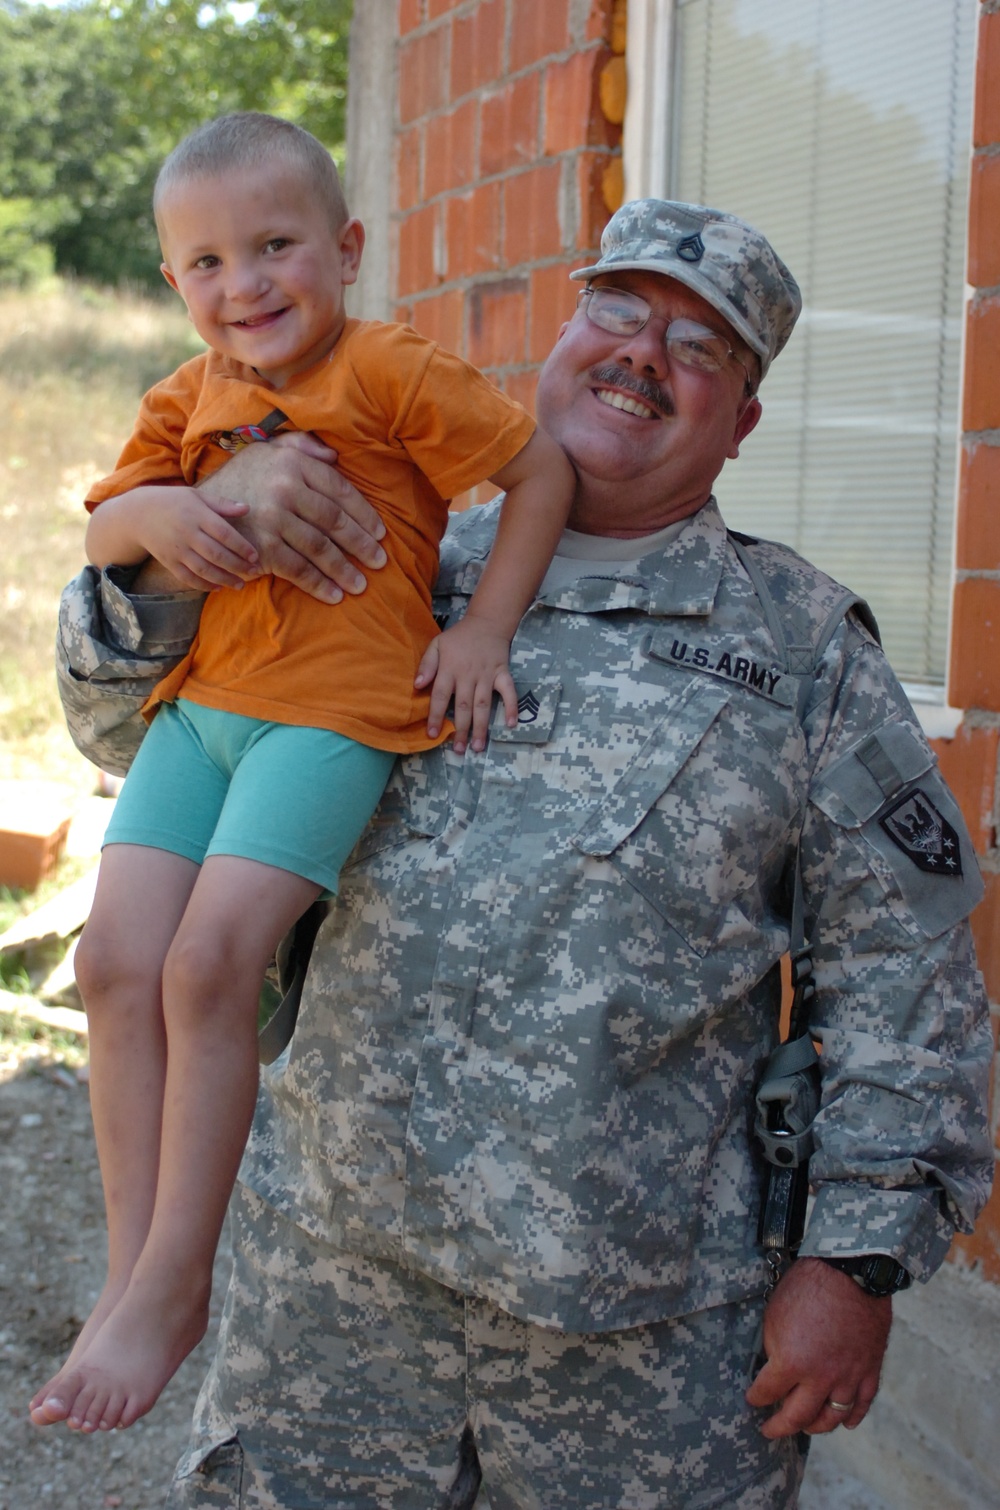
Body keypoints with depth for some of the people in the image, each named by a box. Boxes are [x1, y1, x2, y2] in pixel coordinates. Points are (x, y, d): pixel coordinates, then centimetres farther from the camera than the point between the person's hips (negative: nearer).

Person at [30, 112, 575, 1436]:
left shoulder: (389, 371, -4)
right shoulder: (191, 397, 15)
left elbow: (543, 470, -2)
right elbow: (100, 531, 15)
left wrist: (482, 632, -5)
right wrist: (157, 513, -8)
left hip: (334, 707, -7)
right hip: (202, 701, 7)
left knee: (208, 964, -18)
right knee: (117, 957, -5)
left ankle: (172, 1284, -5)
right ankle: (132, 1264, 6)